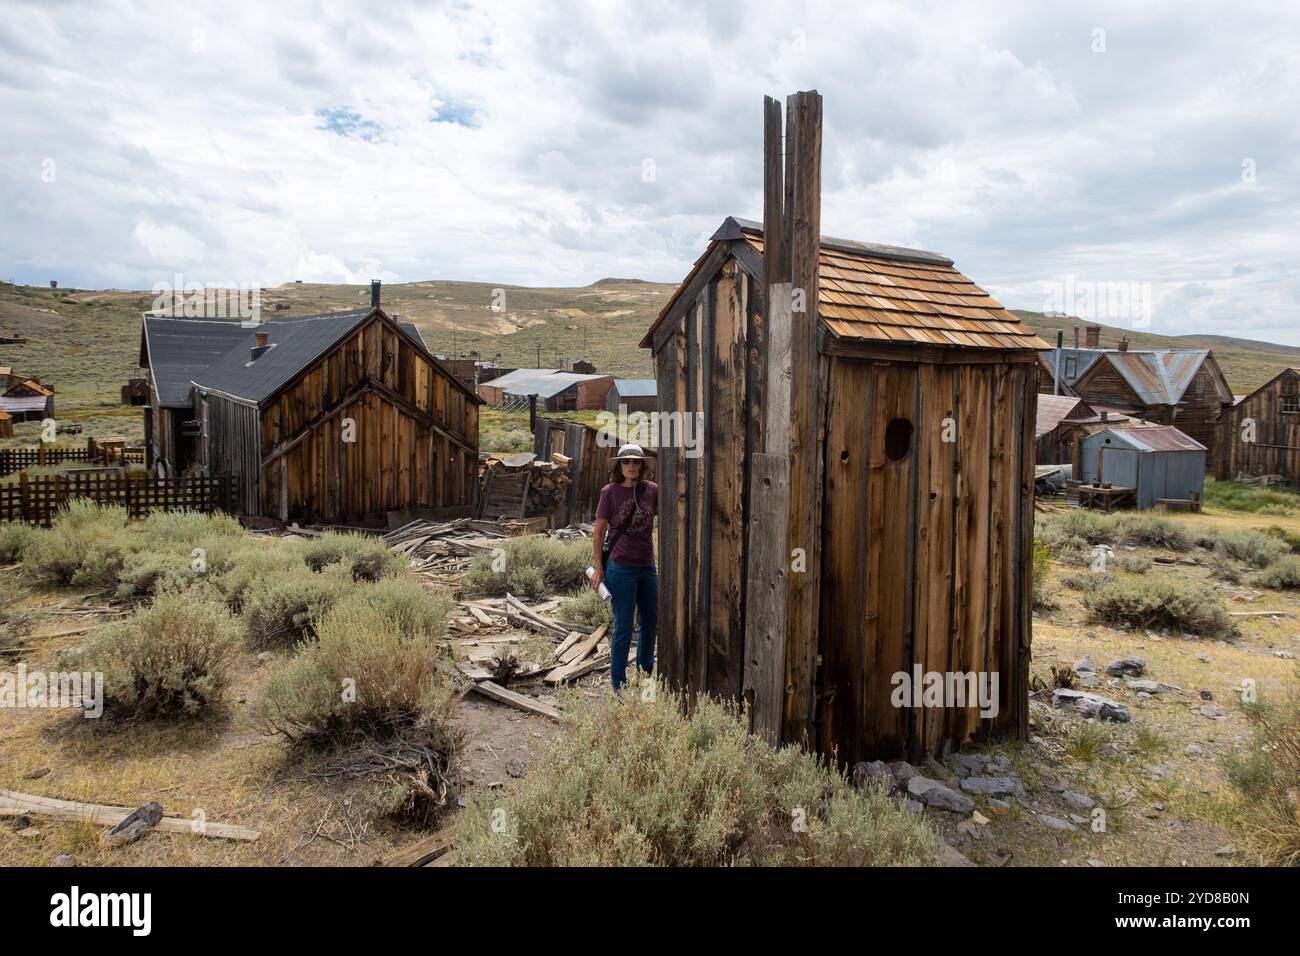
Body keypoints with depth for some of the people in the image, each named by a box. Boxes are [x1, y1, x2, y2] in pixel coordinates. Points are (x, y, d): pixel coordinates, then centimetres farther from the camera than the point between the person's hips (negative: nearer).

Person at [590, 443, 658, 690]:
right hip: (621, 567, -5)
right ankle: (618, 683, 17)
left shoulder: (652, 489, 2)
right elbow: (598, 532, -4)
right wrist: (599, 567, -6)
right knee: (624, 626, 2)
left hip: (647, 567, 5)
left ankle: (645, 672, 37)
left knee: (651, 621, 16)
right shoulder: (610, 492, -7)